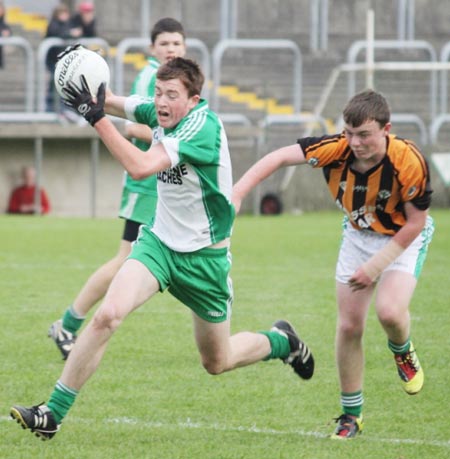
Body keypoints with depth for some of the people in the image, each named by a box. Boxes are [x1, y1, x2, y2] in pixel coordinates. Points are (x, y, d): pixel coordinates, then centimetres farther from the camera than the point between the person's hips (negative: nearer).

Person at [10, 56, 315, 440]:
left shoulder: (203, 126, -27)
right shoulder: (161, 113, -6)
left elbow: (140, 167, -37)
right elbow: (120, 105, 14)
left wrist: (96, 117, -39)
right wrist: (92, 97, -10)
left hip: (204, 257, -4)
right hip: (159, 241, 5)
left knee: (217, 363, 12)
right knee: (107, 315, -22)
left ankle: (280, 341, 44)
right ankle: (53, 413, -17)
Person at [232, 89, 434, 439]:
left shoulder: (409, 161, -32)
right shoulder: (337, 149, -27)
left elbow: (415, 222, -21)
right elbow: (280, 157, -28)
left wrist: (377, 265, -23)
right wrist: (236, 193, -39)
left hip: (404, 238, -3)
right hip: (359, 235, 3)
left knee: (390, 311, -27)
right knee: (349, 326, 0)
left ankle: (404, 353, 10)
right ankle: (351, 415, 17)